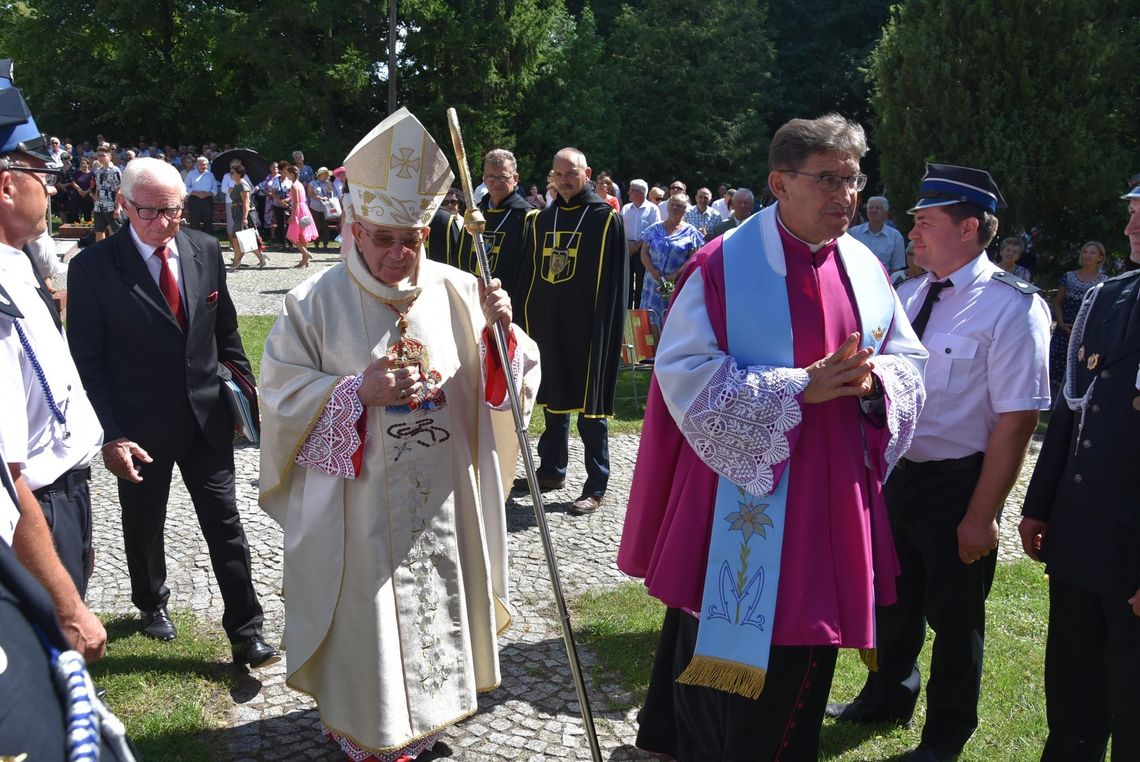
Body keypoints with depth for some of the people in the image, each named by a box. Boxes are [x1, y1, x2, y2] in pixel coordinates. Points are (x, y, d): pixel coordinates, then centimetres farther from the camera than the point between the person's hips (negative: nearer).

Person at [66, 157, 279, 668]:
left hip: (207, 417, 2)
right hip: (140, 428, -2)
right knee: (144, 526, 18)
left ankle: (246, 632, 15)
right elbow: (86, 361, -10)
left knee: (225, 525, 4)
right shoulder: (93, 267, -13)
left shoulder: (206, 251, -1)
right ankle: (151, 603, 45)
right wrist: (111, 435, -16)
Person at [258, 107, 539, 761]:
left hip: (443, 505, 3)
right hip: (357, 514, -3)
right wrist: (358, 391, -22)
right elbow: (284, 397, -8)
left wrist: (500, 332, -18)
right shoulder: (316, 304, -7)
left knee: (436, 611, 17)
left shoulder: (456, 292, 0)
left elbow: (499, 385, 2)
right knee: (365, 623, 9)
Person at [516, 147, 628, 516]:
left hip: (588, 329, -6)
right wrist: (529, 320, 9)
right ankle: (552, 469, 28)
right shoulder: (544, 219, 12)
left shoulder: (606, 218, -5)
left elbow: (614, 284, -8)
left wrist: (607, 331, -12)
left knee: (590, 404, 0)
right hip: (548, 325, 6)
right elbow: (530, 275, 14)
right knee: (553, 398, 15)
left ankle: (596, 485, 8)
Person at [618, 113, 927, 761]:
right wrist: (799, 387, -22)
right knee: (724, 646, 6)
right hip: (742, 496, -5)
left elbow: (910, 363, 10)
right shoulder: (723, 266, -12)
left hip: (831, 499, 5)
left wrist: (871, 380, -14)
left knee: (804, 648, 17)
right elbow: (686, 372, -16)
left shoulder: (865, 269, 5)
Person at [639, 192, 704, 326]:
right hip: (654, 284, 3)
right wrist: (654, 272, -10)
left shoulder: (690, 232, 4)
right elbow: (644, 254, 6)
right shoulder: (654, 229, 11)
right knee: (651, 320, 1)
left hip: (678, 285, -2)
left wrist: (675, 275, -13)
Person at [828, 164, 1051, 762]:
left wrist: (980, 515, -18)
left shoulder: (1013, 308, -17)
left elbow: (1016, 420, -19)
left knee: (953, 614, 13)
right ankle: (888, 698, 48)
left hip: (957, 486, -6)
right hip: (894, 472, 6)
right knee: (891, 598, 22)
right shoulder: (907, 295, 3)